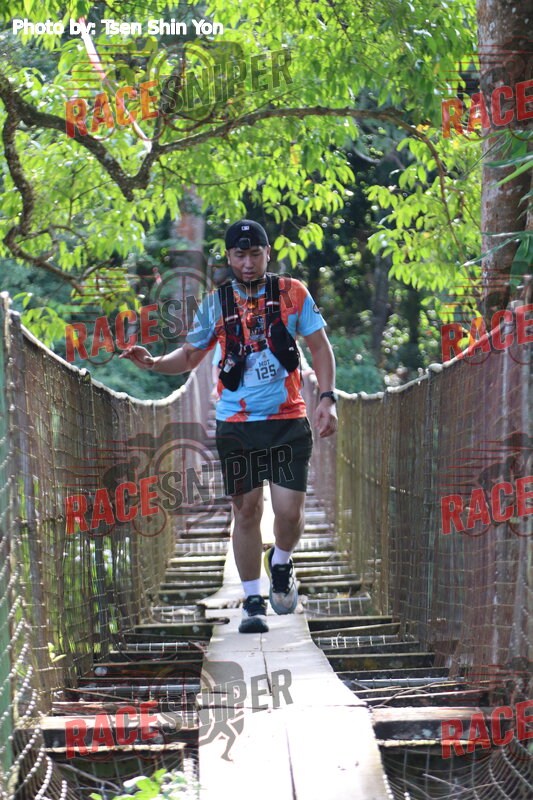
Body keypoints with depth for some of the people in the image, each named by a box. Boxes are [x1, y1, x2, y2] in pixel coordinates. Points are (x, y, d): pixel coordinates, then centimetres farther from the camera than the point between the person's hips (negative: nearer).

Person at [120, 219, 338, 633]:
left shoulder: (293, 293, 2)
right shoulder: (216, 303, 4)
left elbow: (320, 348, 7)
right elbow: (191, 354, 13)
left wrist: (328, 398, -4)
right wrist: (154, 363, -6)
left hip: (288, 420, -1)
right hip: (236, 424, 1)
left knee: (289, 511, -8)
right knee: (247, 510, 1)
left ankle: (281, 563, 25)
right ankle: (253, 601, 13)